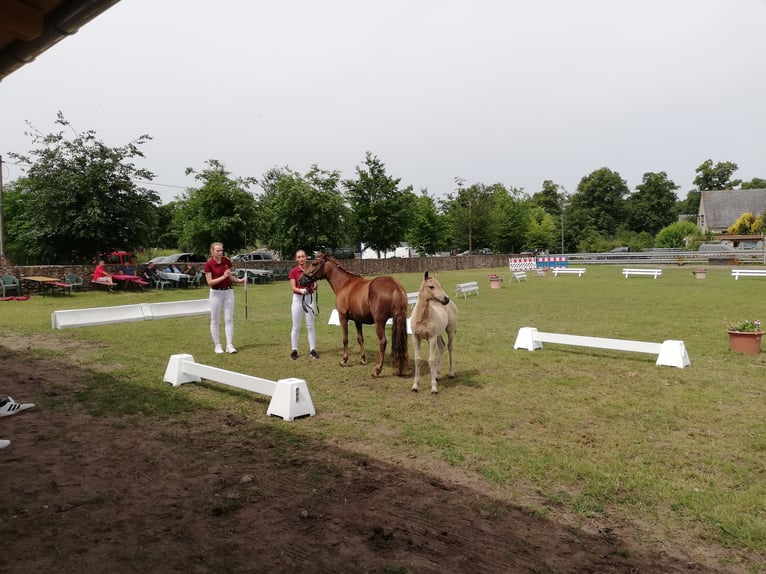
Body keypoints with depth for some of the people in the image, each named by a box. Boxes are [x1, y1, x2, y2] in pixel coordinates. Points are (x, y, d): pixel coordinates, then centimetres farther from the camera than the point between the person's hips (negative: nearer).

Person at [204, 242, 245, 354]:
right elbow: (210, 282, -14)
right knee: (215, 320, 4)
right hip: (216, 293, -4)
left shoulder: (227, 261, 1)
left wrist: (239, 280, -5)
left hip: (228, 292, 4)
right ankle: (217, 346, 14)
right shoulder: (208, 264, -12)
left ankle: (229, 345, 4)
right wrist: (223, 277, -24)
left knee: (229, 319, 2)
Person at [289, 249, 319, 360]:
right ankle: (294, 350, 14)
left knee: (310, 326, 6)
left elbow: (314, 287, 4)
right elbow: (293, 288, -10)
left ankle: (313, 350, 13)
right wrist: (301, 290, -30)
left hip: (309, 298, 2)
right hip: (298, 299, -1)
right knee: (296, 327, 5)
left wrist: (315, 286, -20)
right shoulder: (293, 271, -3)